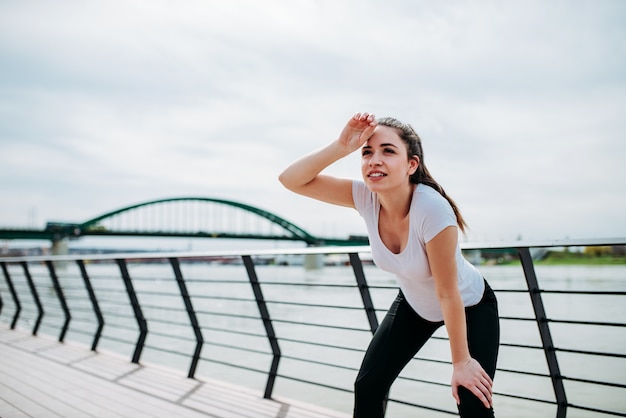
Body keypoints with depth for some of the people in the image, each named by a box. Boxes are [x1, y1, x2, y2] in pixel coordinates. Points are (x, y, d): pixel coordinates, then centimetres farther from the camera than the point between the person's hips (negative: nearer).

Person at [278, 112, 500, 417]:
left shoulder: (432, 209, -37)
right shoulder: (366, 197, -23)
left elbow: (449, 295, -29)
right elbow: (291, 180, -25)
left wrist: (461, 362, -19)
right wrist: (342, 146, -39)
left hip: (470, 307, -4)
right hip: (414, 304, 5)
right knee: (367, 387, -1)